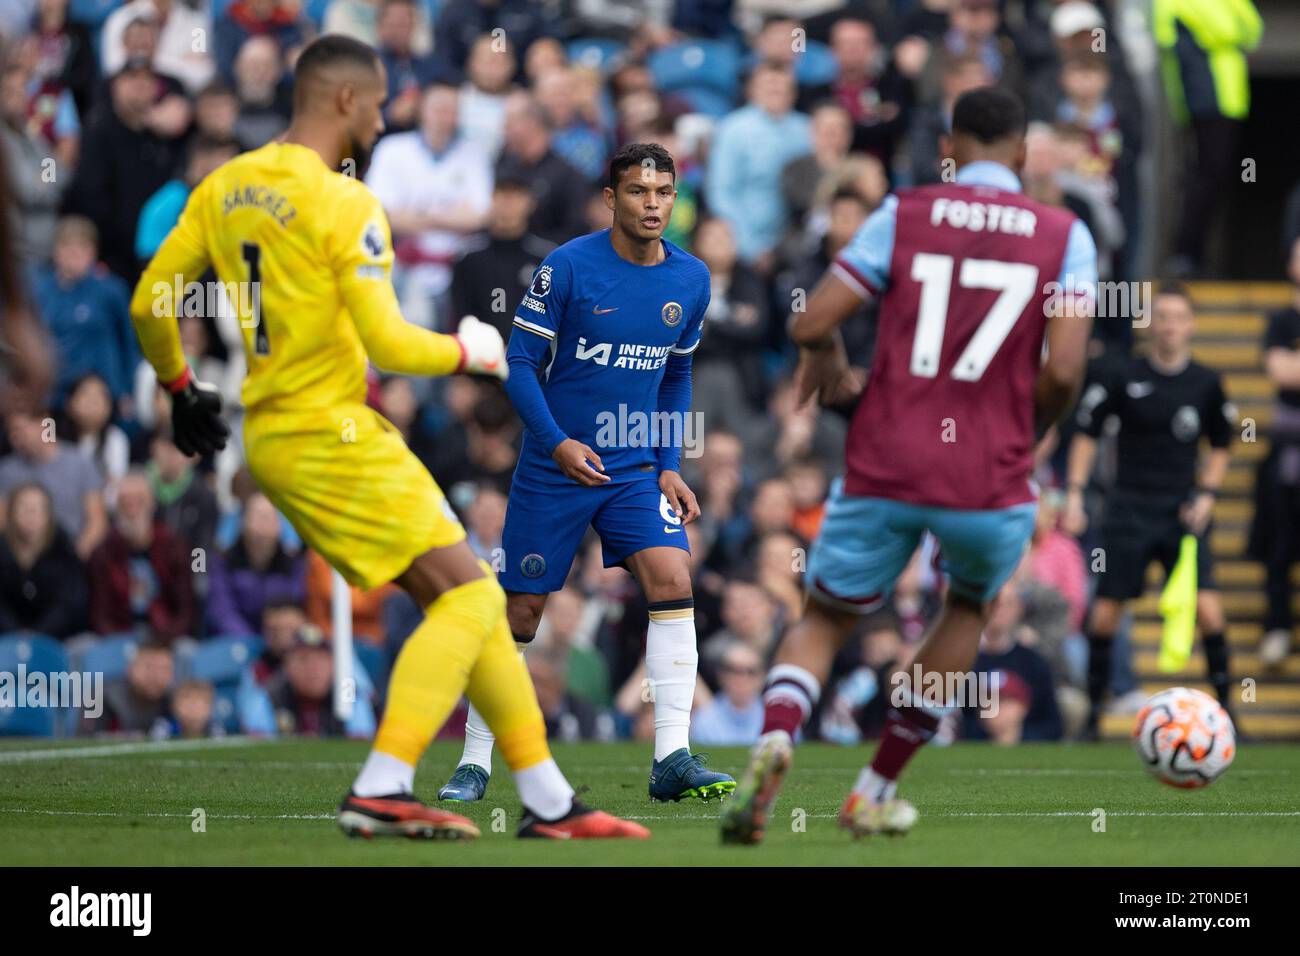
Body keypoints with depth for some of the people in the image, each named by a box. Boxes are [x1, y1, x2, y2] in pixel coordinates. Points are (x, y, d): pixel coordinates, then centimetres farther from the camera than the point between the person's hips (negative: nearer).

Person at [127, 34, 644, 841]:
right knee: (470, 597, -6)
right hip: (336, 440, -9)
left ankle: (549, 802, 11)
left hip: (271, 438, 9)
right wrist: (467, 352, 1)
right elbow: (388, 344, -18)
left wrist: (181, 389, 28)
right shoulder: (343, 205, -15)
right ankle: (381, 789, -14)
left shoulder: (224, 189, 9)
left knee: (467, 598, 11)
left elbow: (149, 304, 13)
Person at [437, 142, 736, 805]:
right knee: (520, 614, 1)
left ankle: (672, 759, -16)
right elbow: (521, 362, -9)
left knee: (672, 578, -18)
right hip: (554, 469, -3)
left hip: (636, 470, 3)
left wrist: (669, 467, 7)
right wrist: (559, 443, -21)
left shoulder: (690, 280, 2)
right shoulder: (568, 267, -13)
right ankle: (474, 762, 17)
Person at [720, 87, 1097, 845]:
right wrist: (1031, 432, 12)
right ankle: (878, 789, 27)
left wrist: (832, 365, 21)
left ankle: (776, 735, -17)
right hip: (991, 481, 0)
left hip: (883, 469, 0)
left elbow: (811, 325, -2)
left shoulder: (904, 214, 3)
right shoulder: (1066, 236, 2)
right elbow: (1063, 371, -9)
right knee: (970, 608, 29)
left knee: (825, 622, 16)